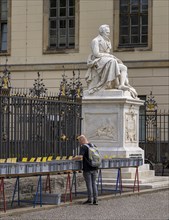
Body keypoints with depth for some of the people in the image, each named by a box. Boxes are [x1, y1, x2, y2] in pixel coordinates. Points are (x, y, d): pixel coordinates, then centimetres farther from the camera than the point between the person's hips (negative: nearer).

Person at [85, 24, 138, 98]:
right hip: (98, 63, -8)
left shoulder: (107, 42, 23)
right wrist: (110, 56, -12)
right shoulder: (95, 41, -2)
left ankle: (122, 85, -37)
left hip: (107, 63, 8)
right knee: (112, 62, -38)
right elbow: (96, 54, -14)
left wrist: (115, 58, 1)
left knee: (123, 68, -14)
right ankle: (116, 84, -42)